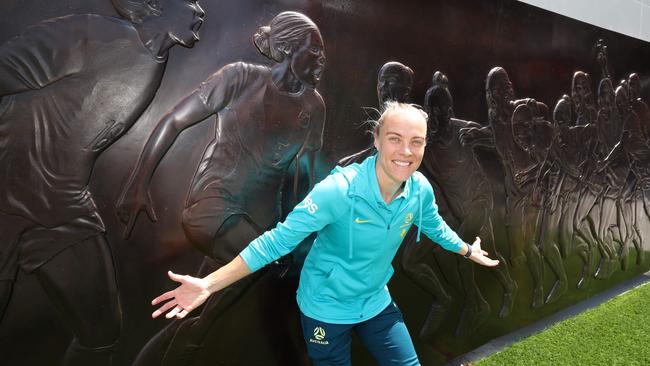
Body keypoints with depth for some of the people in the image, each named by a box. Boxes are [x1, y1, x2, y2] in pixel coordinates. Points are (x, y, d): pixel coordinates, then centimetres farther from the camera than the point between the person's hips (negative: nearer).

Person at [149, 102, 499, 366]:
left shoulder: (420, 190, -13)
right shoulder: (339, 190, -31)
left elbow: (435, 227, 10)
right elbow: (280, 239, -28)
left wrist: (469, 251, 27)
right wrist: (209, 284, -30)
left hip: (376, 302, 5)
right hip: (326, 308, -5)